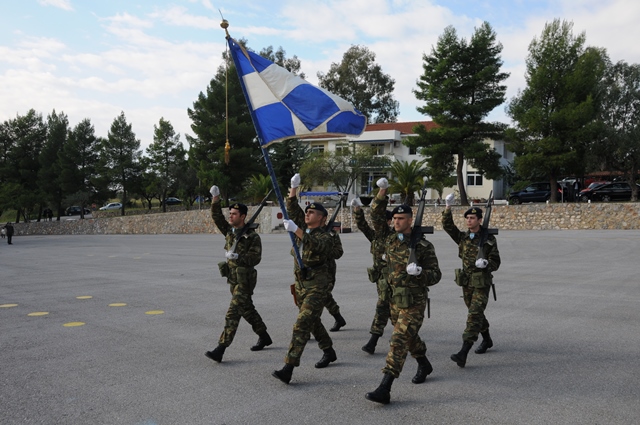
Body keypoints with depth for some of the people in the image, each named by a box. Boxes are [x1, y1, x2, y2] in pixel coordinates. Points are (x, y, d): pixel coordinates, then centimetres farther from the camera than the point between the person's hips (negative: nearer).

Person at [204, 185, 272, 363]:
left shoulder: (252, 236, -13)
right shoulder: (229, 230, 7)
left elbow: (256, 258, -18)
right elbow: (217, 217, 3)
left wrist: (237, 256, -28)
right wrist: (215, 199, -8)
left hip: (244, 280, -8)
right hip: (232, 278, 8)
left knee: (232, 314, -10)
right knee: (247, 310, 18)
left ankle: (220, 349, -11)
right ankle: (264, 337, 35)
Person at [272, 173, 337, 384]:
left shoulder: (325, 238, -12)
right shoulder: (304, 229, 9)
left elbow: (315, 245, -34)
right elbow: (293, 208, 8)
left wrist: (296, 230, -43)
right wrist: (294, 187, -2)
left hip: (317, 287, -8)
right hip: (301, 285, 8)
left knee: (301, 325, -15)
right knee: (312, 322, 19)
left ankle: (288, 368, -19)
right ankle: (329, 352, 39)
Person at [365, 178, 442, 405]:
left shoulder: (424, 246, -10)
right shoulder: (390, 237, 4)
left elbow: (436, 275, -6)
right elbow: (376, 216, 5)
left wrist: (420, 271, -26)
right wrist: (382, 192, -6)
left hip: (413, 302, -6)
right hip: (393, 299, 6)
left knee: (399, 341, -13)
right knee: (409, 337, 22)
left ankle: (384, 389, -16)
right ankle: (424, 365, 49)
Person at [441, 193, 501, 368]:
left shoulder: (489, 239, -7)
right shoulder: (462, 237, 5)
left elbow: (496, 262, -5)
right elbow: (447, 226, -6)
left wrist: (486, 263, -27)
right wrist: (448, 207, -17)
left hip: (482, 282, -5)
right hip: (466, 281, 5)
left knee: (474, 315, -13)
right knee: (476, 313, 18)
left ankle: (463, 353, -18)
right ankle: (487, 340, 42)